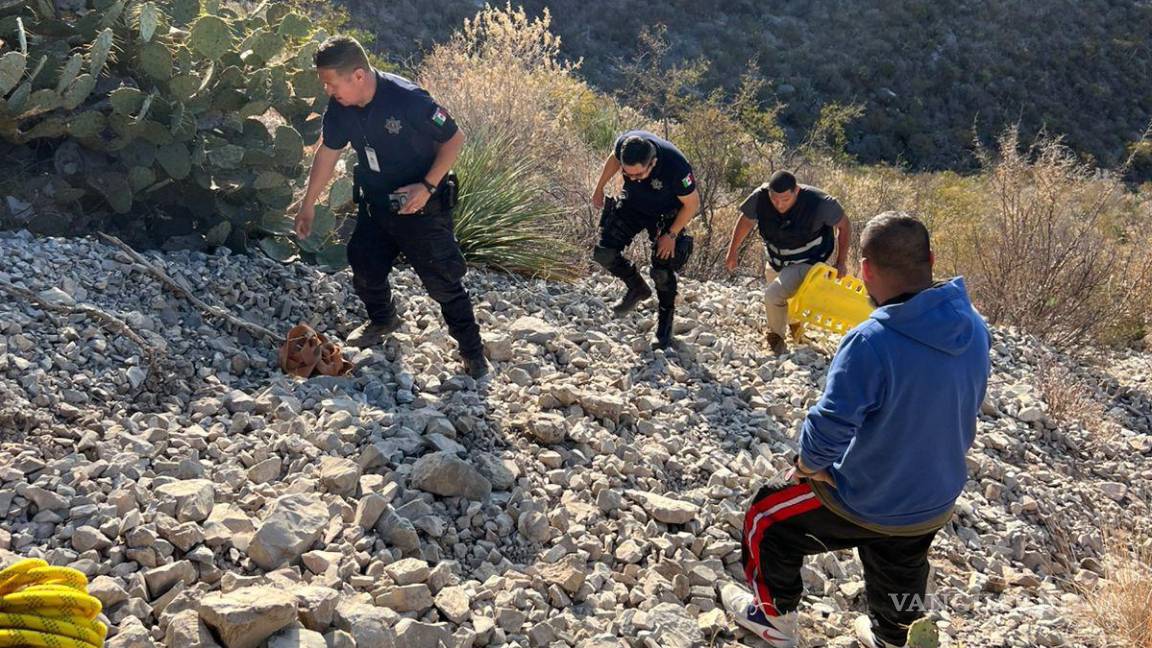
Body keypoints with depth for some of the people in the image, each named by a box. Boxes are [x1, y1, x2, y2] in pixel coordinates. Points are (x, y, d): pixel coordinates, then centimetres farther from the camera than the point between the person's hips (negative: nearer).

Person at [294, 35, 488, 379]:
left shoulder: (408, 99, -28)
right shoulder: (340, 107, -9)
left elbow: (455, 138, -17)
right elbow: (327, 153, 6)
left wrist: (428, 186, -24)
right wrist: (308, 205, 13)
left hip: (420, 205, -6)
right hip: (374, 203, 6)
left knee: (443, 281, -4)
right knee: (364, 267, 14)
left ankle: (473, 352, 10)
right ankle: (382, 320, 44)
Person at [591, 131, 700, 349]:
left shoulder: (676, 166, -40)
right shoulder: (624, 144, -30)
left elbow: (692, 204, -21)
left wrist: (671, 235, -16)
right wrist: (599, 188, 8)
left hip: (665, 215, -4)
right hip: (632, 205, 4)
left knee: (662, 272, -6)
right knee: (604, 253, -8)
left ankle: (664, 330, 14)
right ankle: (637, 289, 18)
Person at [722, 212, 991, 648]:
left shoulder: (871, 343, -35)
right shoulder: (973, 327, -12)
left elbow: (829, 428, -32)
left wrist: (808, 465, -11)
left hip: (864, 504, -6)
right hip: (938, 500, 6)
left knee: (766, 518, 19)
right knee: (901, 573, 34)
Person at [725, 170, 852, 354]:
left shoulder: (818, 203, -31)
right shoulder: (760, 198, -24)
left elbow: (844, 225, -14)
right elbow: (747, 221, -3)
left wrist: (841, 262, -11)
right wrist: (733, 251, 5)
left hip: (811, 262, -5)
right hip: (777, 262, 5)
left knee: (774, 294, -22)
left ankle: (777, 337, 4)